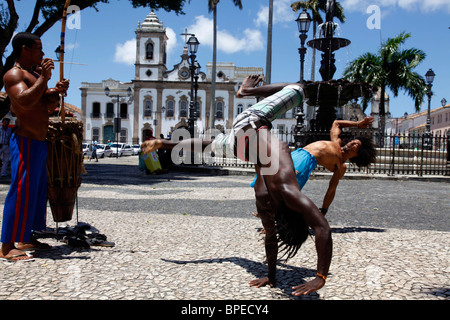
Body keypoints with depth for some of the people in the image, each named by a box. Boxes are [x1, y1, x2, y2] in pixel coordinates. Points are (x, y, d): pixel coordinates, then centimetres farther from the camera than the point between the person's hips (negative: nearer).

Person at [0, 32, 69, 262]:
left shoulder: (35, 74, 21)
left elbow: (49, 107, 23)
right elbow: (25, 100, -27)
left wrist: (56, 92, 5)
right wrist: (44, 78, -19)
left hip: (38, 141, 10)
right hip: (26, 142, -10)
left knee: (37, 192, 13)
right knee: (21, 191, -9)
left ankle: (25, 239, 23)